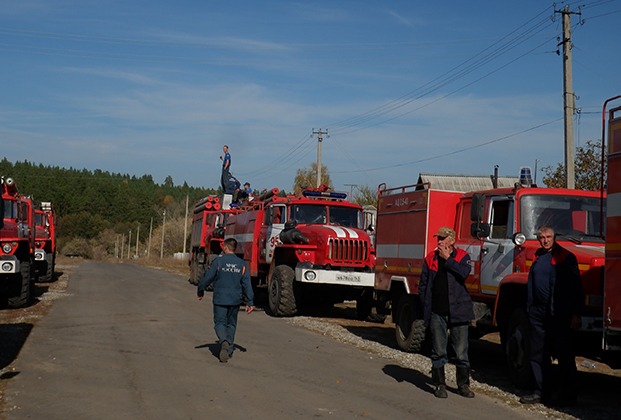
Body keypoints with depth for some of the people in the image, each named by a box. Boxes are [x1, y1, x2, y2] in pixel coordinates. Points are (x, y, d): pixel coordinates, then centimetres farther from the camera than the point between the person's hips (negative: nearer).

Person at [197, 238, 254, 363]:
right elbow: (247, 284, 2)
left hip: (220, 299, -3)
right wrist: (250, 302, 7)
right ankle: (229, 350, 19)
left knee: (220, 322, 2)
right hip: (235, 300, 3)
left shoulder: (218, 261, -7)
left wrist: (200, 291, 12)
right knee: (231, 324, 16)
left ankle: (223, 341, -25)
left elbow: (207, 277, -4)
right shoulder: (241, 264, 2)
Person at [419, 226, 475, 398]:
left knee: (461, 352, 5)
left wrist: (447, 258, -12)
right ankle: (440, 384, 16)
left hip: (458, 311, -2)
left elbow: (464, 273, -20)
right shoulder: (430, 258, 8)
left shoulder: (462, 256, 2)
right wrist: (426, 306, 3)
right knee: (438, 352, 7)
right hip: (436, 313, 2)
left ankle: (463, 385, 17)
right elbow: (423, 285, 11)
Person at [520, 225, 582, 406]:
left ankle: (569, 395, 8)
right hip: (538, 313, 6)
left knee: (564, 355, 0)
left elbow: (575, 287, -8)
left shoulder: (566, 257, -4)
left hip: (559, 315, -6)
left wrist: (575, 314, -12)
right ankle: (541, 391, 18)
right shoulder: (537, 257, 15)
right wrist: (529, 308, 12)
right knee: (538, 354, 9)